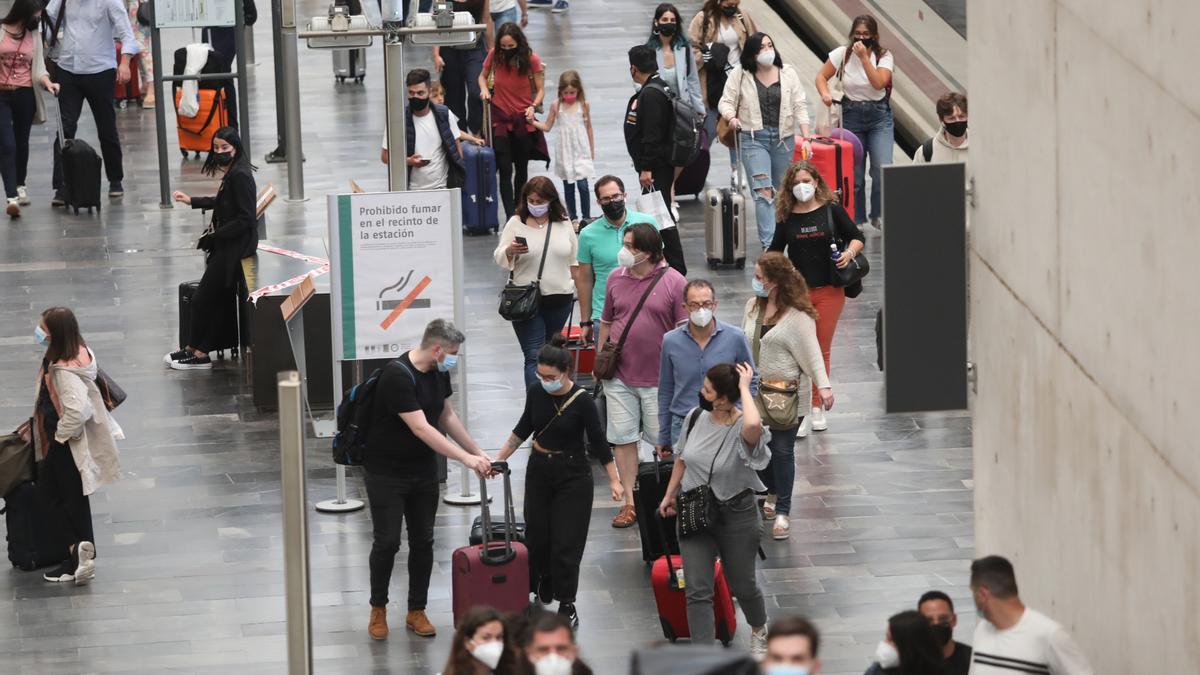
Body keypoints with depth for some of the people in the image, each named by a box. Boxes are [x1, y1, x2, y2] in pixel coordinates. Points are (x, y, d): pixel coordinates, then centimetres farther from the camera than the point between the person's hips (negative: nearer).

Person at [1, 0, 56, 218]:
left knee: (22, 143, 16)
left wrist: (47, 83, -15)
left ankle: (20, 186, 38)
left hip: (25, 95, 4)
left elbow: (38, 66, 4)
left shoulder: (33, 35, 7)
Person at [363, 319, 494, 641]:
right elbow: (421, 429, -30)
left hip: (423, 470, 7)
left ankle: (416, 612, 17)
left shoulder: (439, 372, 0)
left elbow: (446, 416, 14)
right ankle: (378, 610, 17)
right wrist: (467, 459, -29)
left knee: (423, 542, 7)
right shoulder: (397, 375, -27)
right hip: (386, 473, -7)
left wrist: (478, 452, 9)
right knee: (387, 542, -1)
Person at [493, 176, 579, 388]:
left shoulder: (564, 224, 6)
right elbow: (499, 258, -2)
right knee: (534, 357, -11)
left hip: (559, 298, 3)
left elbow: (574, 260, 15)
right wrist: (510, 251, -24)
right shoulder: (516, 223, -2)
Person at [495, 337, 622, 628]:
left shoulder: (582, 401, -18)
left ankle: (566, 604, 6)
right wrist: (499, 459, 13)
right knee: (537, 535, 11)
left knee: (566, 541, -4)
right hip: (539, 471, 5)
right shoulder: (536, 393, -4)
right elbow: (522, 429, 11)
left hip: (572, 475, -5)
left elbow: (599, 443, -12)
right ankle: (543, 588, 34)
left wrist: (614, 480, -12)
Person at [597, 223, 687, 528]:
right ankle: (630, 503, 9)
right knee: (623, 439, 3)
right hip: (619, 376, 4)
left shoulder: (673, 282, -8)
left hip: (658, 378, -4)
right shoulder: (616, 278, 5)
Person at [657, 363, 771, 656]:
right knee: (697, 591, -4)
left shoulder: (742, 427, -22)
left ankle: (759, 632, 48)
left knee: (742, 586, 15)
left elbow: (753, 426, -51)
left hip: (735, 516, -4)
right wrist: (670, 495, 22)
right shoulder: (696, 417, -5)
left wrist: (744, 388, -36)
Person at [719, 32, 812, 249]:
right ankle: (768, 245, -18)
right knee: (763, 191, -14)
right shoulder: (740, 75, -1)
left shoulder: (788, 74, 4)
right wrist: (731, 117, -19)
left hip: (783, 138, 3)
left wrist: (806, 137, -5)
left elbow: (799, 106, 4)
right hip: (753, 139, -3)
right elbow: (726, 101, 4)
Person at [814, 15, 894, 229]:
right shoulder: (842, 54, -2)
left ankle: (879, 215, 2)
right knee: (853, 173, 3)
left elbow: (879, 83, -20)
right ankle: (857, 221, 16)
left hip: (879, 116, -1)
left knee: (882, 168, -15)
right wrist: (825, 93, -19)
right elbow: (821, 76, 1)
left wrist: (864, 57, -22)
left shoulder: (884, 56, -6)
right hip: (851, 116, 1)